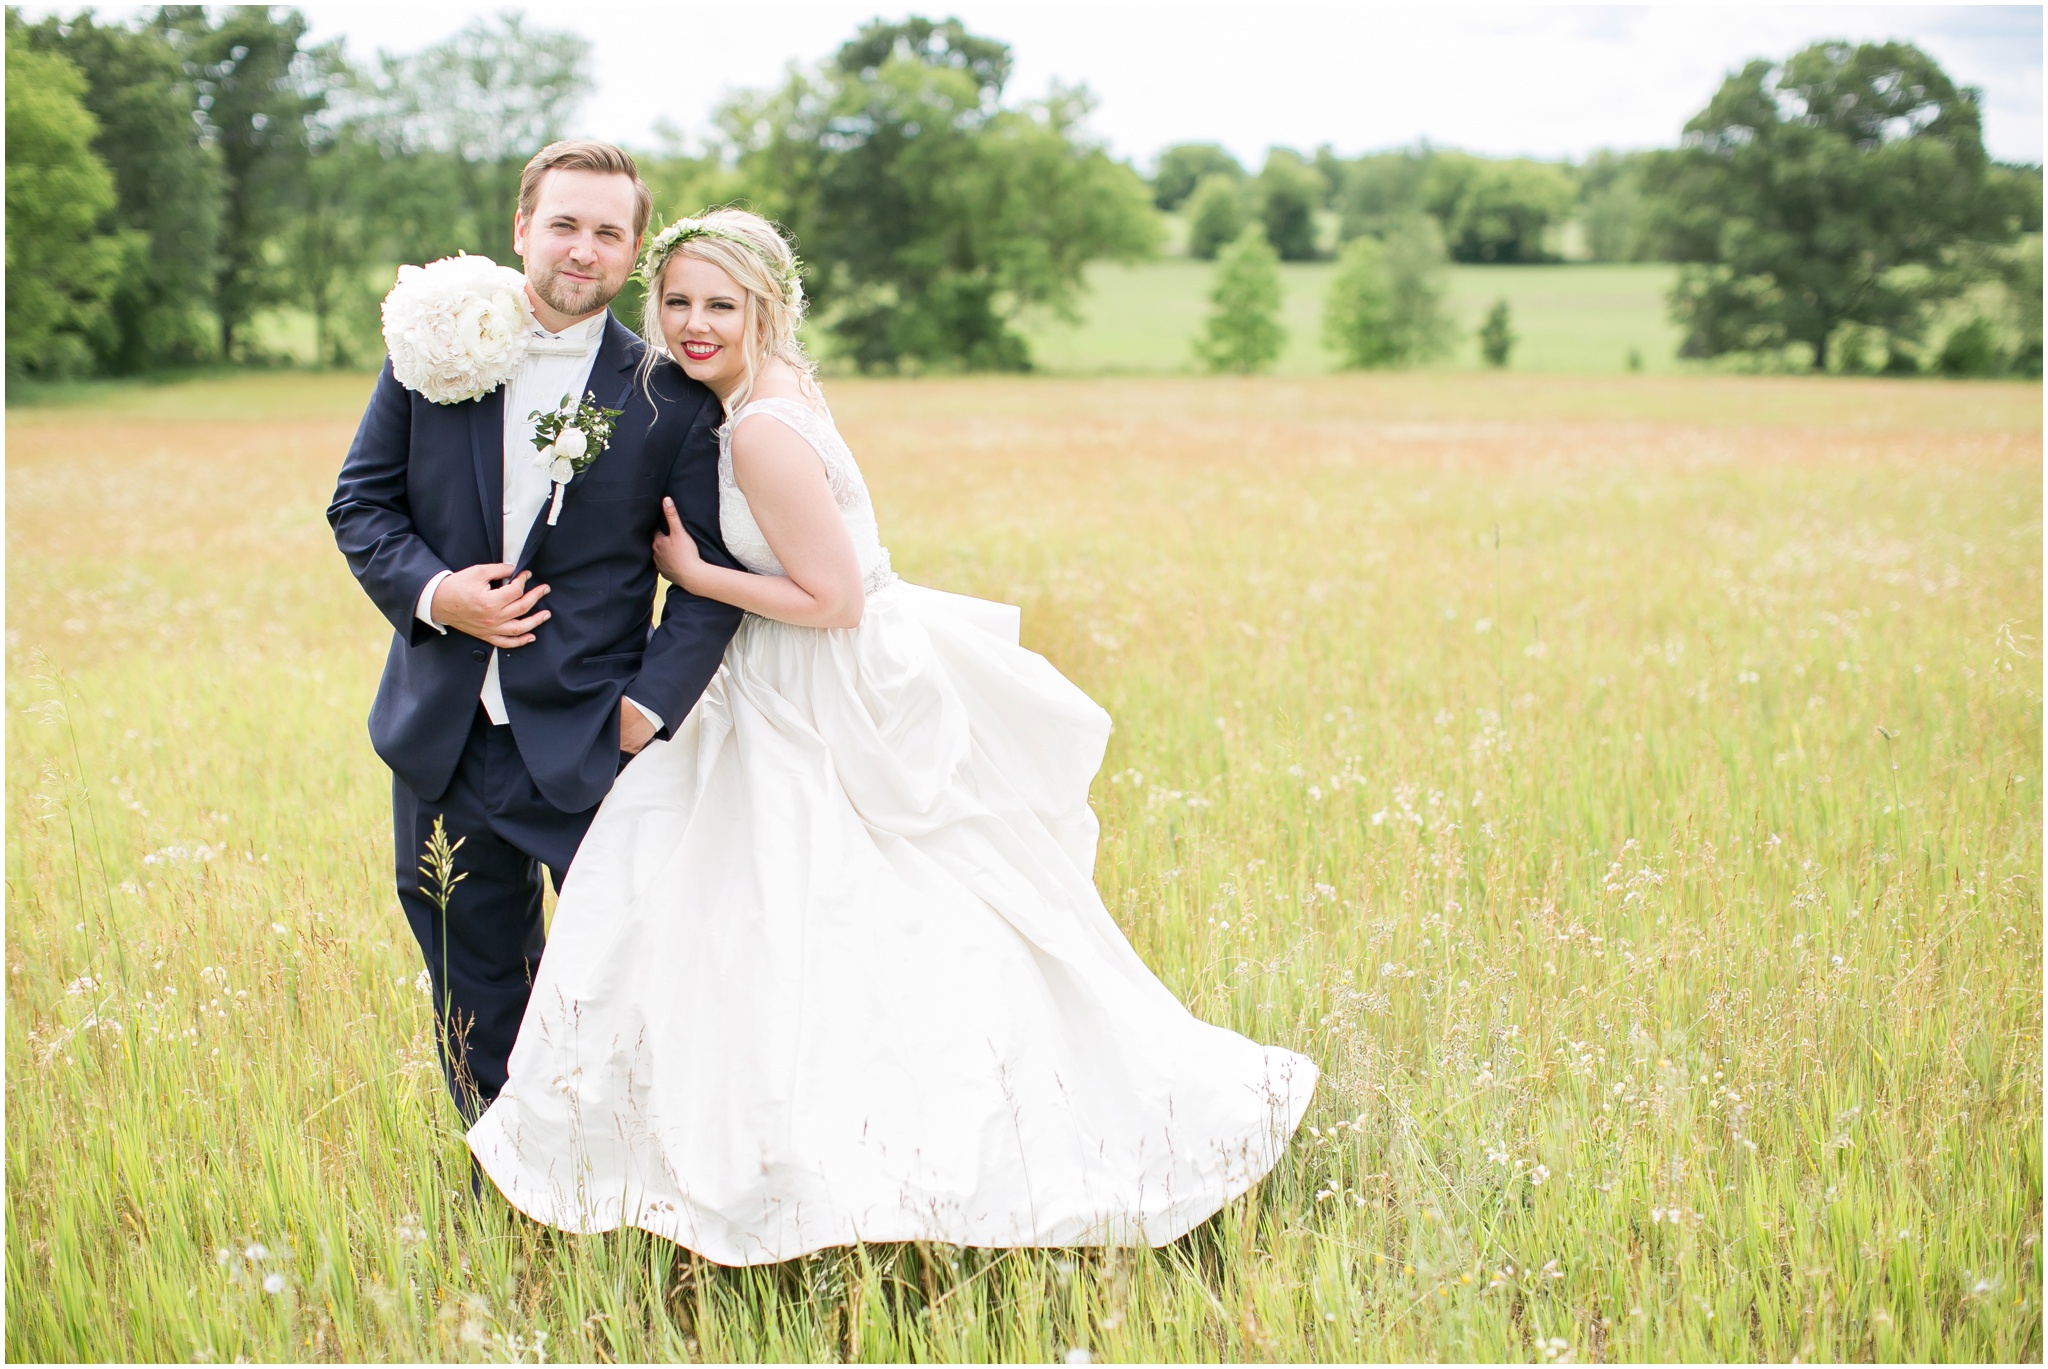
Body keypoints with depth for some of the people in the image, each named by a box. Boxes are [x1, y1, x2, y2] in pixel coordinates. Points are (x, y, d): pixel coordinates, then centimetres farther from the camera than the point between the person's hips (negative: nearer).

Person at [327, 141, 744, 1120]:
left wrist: (650, 703, -11)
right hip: (442, 737, 3)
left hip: (591, 743, -3)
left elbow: (718, 569, -2)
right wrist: (430, 590, -12)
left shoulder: (670, 397, -5)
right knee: (472, 985, 15)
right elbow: (359, 503, 6)